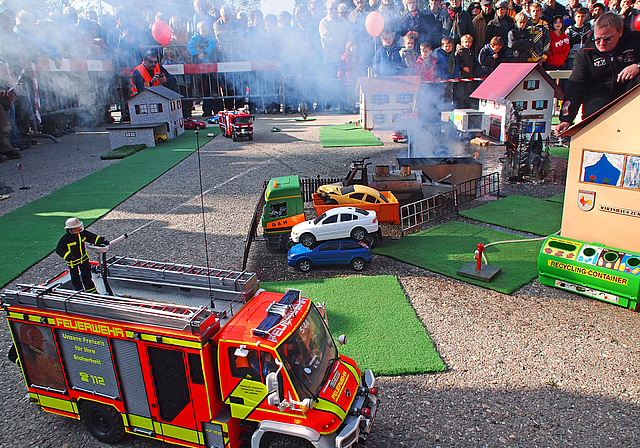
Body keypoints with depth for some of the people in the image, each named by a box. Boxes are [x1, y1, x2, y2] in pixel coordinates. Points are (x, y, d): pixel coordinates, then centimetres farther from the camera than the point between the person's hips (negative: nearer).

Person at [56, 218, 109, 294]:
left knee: (87, 276, 8)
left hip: (84, 259, 3)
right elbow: (59, 249, -15)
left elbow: (93, 237, 3)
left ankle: (92, 292, 17)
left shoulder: (83, 233, -8)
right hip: (72, 261, -3)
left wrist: (102, 240, -13)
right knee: (75, 279, 9)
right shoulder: (66, 238, -19)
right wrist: (69, 255, -28)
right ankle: (79, 290, 29)